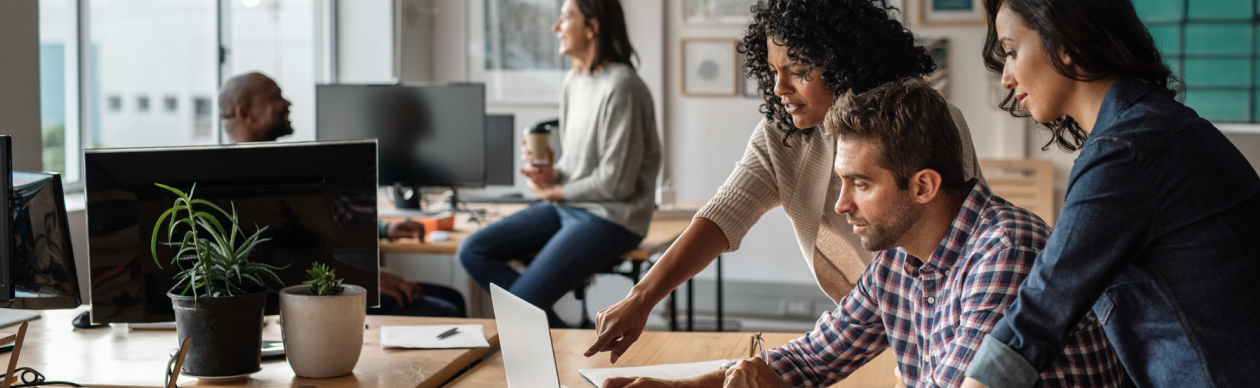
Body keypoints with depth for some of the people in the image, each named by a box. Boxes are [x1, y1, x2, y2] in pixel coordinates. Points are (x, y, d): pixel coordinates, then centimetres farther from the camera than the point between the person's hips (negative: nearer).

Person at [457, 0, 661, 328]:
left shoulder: (620, 87, -18)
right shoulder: (574, 81, 11)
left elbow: (616, 182, -19)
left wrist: (554, 192, -6)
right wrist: (551, 174, -3)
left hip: (610, 217, -9)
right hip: (567, 207, 10)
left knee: (521, 303, -21)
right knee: (473, 252, -2)